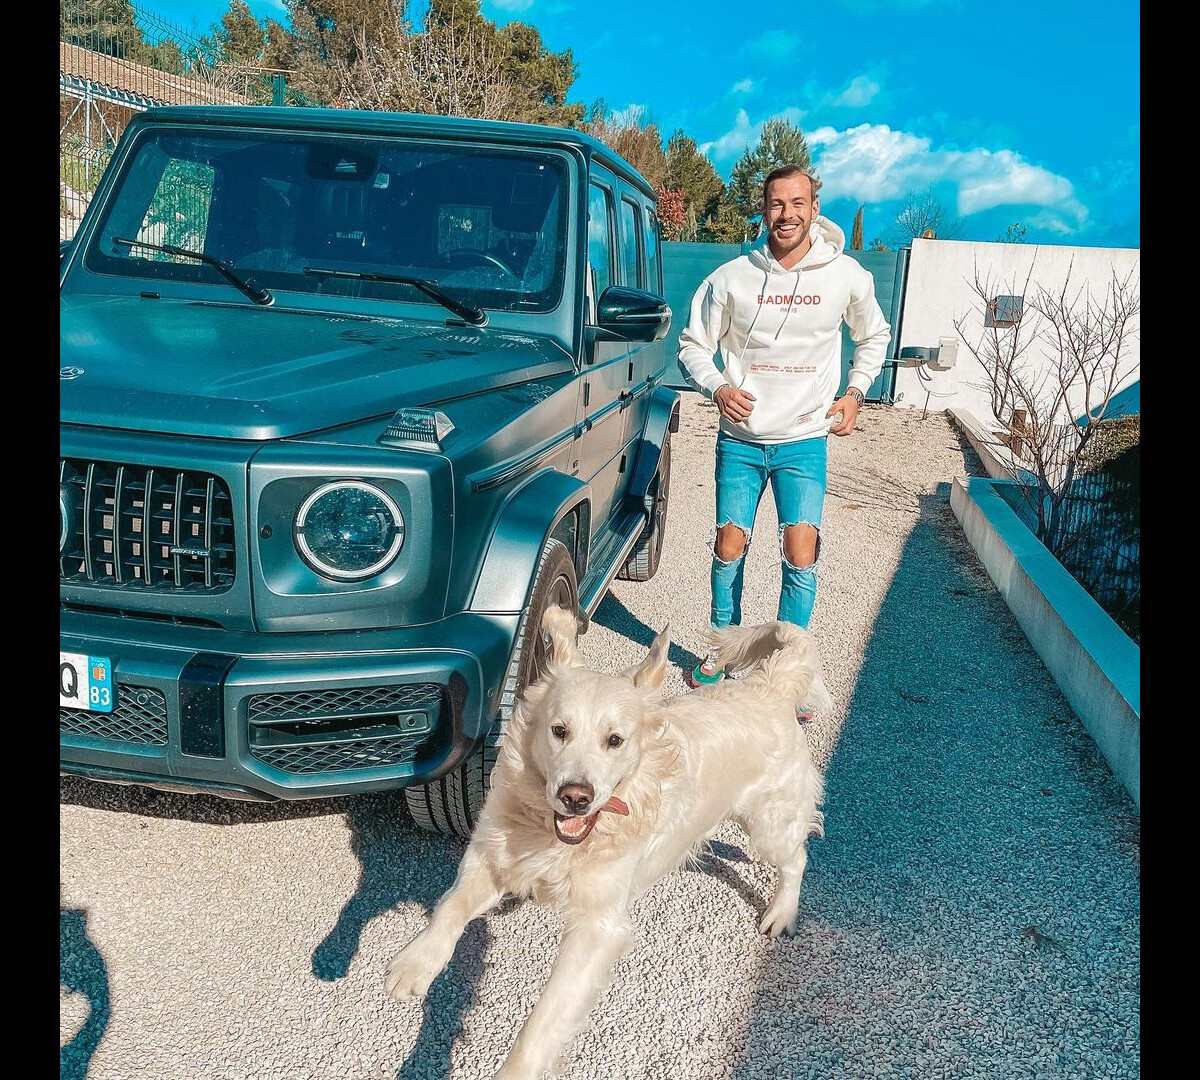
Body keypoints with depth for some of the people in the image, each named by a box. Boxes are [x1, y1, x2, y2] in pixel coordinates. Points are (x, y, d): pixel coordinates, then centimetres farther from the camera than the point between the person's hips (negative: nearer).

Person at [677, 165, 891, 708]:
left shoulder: (846, 276, -3)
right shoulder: (732, 277, -6)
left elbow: (875, 337, 16)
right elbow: (693, 345, 4)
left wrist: (854, 392, 5)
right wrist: (717, 387, -14)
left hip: (804, 440, 0)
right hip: (740, 437, 1)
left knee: (801, 555, -8)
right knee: (729, 548, 6)